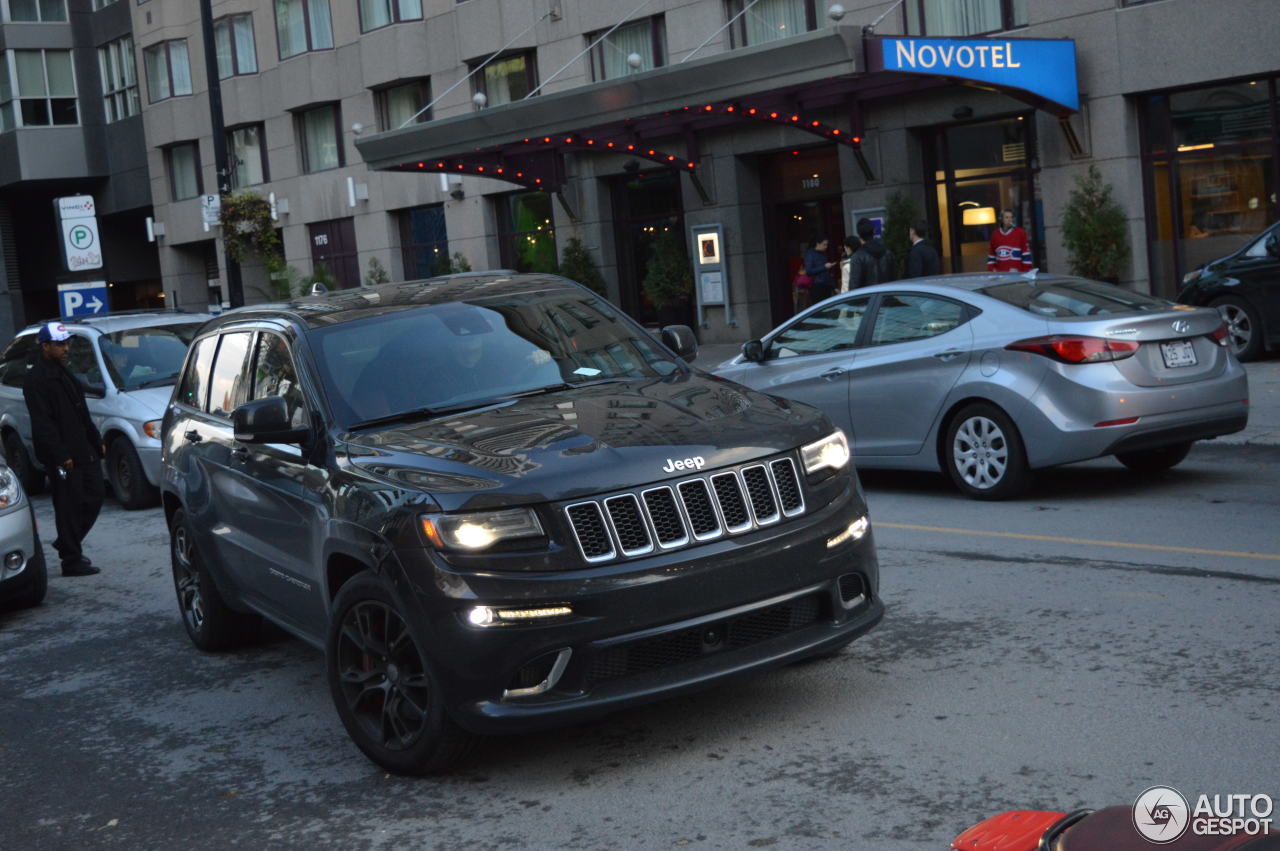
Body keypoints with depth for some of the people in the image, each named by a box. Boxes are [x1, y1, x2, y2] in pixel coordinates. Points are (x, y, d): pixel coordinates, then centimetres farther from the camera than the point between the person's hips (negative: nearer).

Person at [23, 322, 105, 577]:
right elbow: (42, 424, -18)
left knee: (93, 497, 11)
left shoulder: (62, 372, 17)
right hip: (63, 457, -9)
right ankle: (71, 560, 4)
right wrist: (61, 455, -21)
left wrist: (96, 441, 18)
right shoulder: (36, 380, -12)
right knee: (69, 506, -3)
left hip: (83, 451, 9)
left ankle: (67, 544, 27)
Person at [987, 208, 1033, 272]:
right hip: (1000, 273, 3)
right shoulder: (995, 234, 12)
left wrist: (1026, 271, -6)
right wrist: (990, 270, 9)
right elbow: (991, 254, 17)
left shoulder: (1020, 232, 1)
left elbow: (1026, 252, -1)